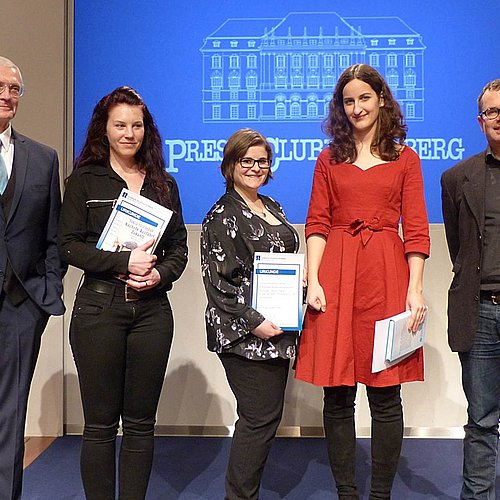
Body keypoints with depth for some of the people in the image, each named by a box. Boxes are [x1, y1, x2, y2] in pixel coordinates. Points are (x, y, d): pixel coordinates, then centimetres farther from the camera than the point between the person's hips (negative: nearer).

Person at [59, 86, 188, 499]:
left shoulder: (164, 185, 14)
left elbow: (179, 248, 12)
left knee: (140, 422, 7)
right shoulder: (85, 180, 6)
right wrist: (124, 263, -14)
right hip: (99, 307, -2)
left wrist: (160, 274, -9)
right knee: (101, 423, 2)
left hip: (152, 309, 3)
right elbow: (68, 245, -2)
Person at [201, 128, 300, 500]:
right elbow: (217, 280, -14)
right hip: (244, 333, -8)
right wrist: (252, 321, -20)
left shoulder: (273, 208, 15)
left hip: (277, 329, 8)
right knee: (260, 417, -5)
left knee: (268, 414, 13)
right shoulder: (222, 216, -9)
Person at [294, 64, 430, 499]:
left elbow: (416, 230, 5)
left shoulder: (405, 159, 11)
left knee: (386, 396, 1)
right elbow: (317, 225, 7)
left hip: (387, 275, -1)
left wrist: (415, 290, -6)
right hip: (337, 275, 1)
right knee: (337, 396, 3)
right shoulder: (329, 159, 14)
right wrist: (313, 280, -5)